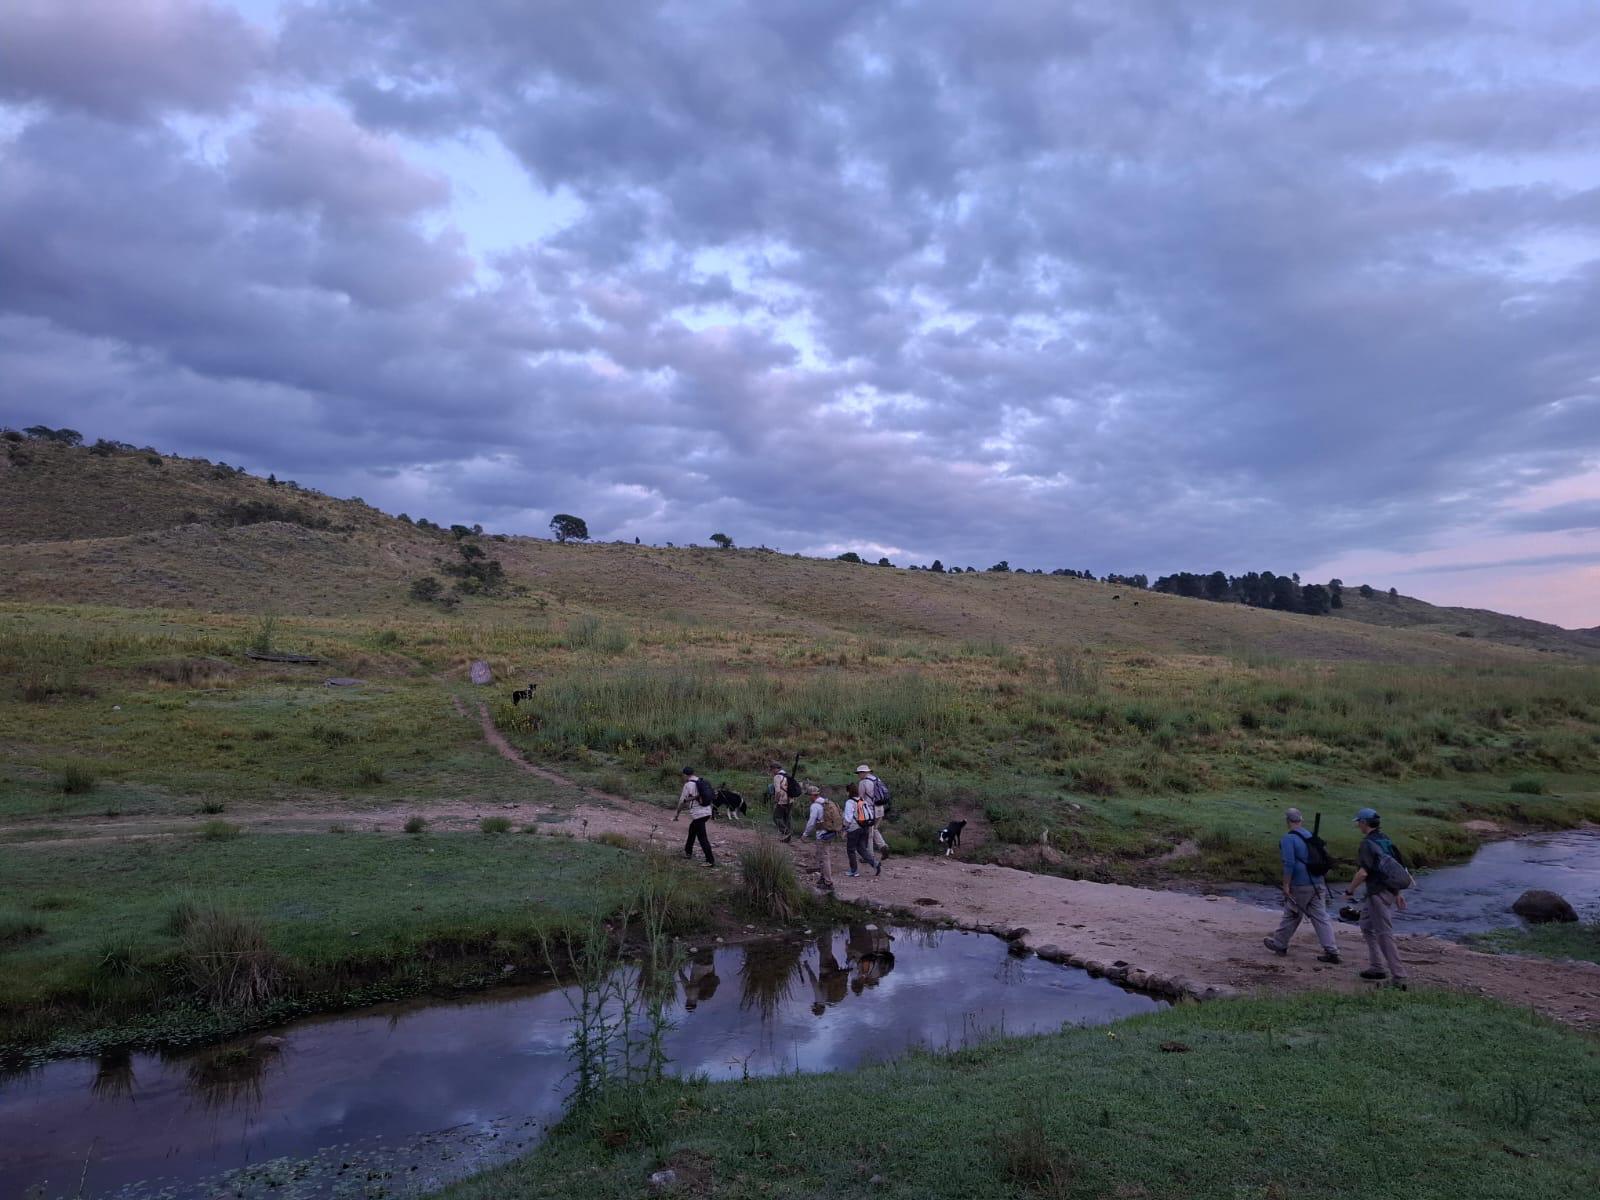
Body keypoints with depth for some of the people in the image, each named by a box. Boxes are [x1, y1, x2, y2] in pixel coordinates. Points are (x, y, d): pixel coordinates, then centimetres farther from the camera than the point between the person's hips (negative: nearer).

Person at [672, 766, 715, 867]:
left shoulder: (688, 785, -9)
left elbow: (682, 801, -3)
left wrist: (676, 814, 9)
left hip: (698, 814, -8)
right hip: (707, 812, 8)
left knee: (702, 837, -4)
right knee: (692, 831, 27)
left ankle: (710, 861, -6)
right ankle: (688, 852, 39)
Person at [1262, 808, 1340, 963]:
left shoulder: (1288, 839, -12)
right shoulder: (1311, 837, 11)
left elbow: (1289, 864, -19)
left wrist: (1286, 885, -14)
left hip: (1299, 886, -6)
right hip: (1317, 884, 6)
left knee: (1291, 916, 8)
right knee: (1321, 917, 5)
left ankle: (1279, 944, 22)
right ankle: (1331, 951, 0)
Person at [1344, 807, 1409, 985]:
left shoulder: (1368, 843, -17)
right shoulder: (1385, 840, 11)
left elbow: (1363, 872, -22)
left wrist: (1350, 890, -9)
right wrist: (1398, 894, 22)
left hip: (1378, 893, -10)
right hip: (1389, 890, 10)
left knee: (1385, 934, -4)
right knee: (1367, 927, 20)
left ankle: (1399, 976, -1)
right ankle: (1378, 967, 23)